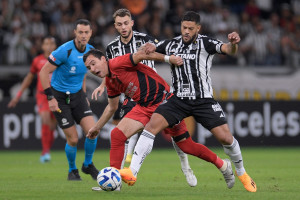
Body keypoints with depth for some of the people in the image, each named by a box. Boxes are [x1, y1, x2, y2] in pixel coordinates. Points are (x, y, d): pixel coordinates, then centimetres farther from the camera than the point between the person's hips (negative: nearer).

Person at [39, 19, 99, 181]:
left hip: (77, 95, 5)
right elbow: (43, 72, -16)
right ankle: (72, 170, 20)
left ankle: (88, 165, 13)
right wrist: (50, 97, -18)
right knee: (73, 139, -6)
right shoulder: (64, 51, -21)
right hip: (60, 97, -5)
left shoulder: (90, 51, -1)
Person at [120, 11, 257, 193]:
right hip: (179, 100, 3)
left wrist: (233, 44, -47)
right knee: (152, 125, -18)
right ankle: (132, 172, -20)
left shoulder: (205, 43, -7)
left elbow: (228, 50, -23)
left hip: (204, 101, -3)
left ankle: (242, 173, 18)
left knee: (225, 137, -10)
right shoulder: (171, 45, 5)